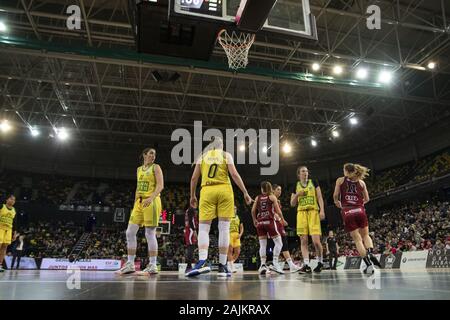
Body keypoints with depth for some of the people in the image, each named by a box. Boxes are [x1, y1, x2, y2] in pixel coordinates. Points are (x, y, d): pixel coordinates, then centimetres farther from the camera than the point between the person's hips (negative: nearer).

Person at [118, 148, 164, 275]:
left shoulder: (156, 167, 0)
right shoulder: (139, 169, 18)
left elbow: (160, 185, -11)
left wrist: (151, 198, -26)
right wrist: (135, 202, 16)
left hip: (152, 202, -6)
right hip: (139, 202, 7)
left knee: (150, 234, -6)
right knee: (130, 232, 3)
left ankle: (153, 265, 2)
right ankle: (130, 264, 11)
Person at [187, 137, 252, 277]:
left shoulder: (202, 156, 15)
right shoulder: (226, 155, 11)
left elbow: (194, 178, 10)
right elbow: (234, 174, -1)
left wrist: (192, 196, 21)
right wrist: (245, 193, 2)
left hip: (207, 191, 1)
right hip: (224, 190, 0)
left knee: (203, 228, -1)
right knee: (224, 228, 0)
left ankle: (203, 261, -21)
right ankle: (222, 266, 0)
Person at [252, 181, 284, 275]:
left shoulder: (258, 198, 10)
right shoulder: (272, 197, 3)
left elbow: (253, 211, 5)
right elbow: (278, 211, 0)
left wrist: (254, 220, 20)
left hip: (260, 222, 3)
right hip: (270, 221, -3)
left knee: (262, 245, 7)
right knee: (279, 243, 4)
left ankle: (263, 264, -3)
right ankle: (274, 264, -6)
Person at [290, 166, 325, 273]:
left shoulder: (314, 183, 10)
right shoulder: (296, 186, 14)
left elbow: (320, 198, 5)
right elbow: (292, 204, 13)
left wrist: (322, 210, -8)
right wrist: (297, 194, -4)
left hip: (313, 211, -2)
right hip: (301, 212, 2)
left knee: (316, 240, -10)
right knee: (303, 240, -3)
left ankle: (320, 262, 12)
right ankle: (306, 265, 1)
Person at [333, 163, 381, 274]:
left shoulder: (340, 180, 5)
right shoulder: (361, 182, 11)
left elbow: (335, 195, -1)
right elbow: (366, 199, 12)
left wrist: (337, 202, 19)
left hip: (347, 212, -2)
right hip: (360, 211, 2)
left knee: (357, 239, 4)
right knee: (365, 235, 18)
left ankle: (368, 264, -3)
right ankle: (371, 253, -10)